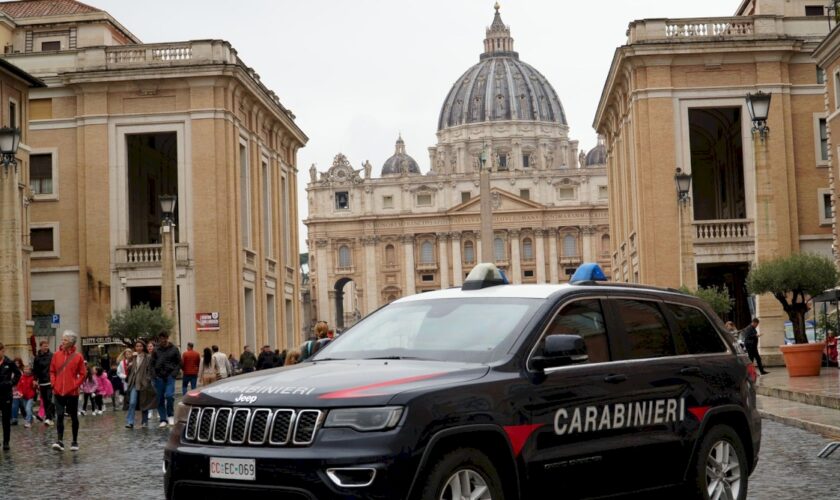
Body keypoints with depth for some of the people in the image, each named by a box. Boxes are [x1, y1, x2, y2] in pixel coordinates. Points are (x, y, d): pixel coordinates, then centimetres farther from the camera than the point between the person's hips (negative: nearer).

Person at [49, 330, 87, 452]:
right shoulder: (56, 355, 3)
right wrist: (54, 383, -2)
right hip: (58, 392, 2)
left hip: (72, 392, -1)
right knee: (59, 416, -7)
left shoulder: (78, 357, -4)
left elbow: (82, 374, -2)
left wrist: (75, 386, -10)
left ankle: (75, 441, 19)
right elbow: (52, 371, 10)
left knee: (74, 417, 9)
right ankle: (60, 441, -12)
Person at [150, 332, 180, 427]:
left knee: (169, 395, -20)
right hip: (159, 377, 3)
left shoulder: (174, 350, 5)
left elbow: (179, 363, 5)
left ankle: (170, 415, 0)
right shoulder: (156, 351, 9)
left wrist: (174, 373, -7)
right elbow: (152, 364, 13)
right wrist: (155, 374, -1)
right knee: (160, 399, 2)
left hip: (170, 376, -3)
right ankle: (163, 420, 11)